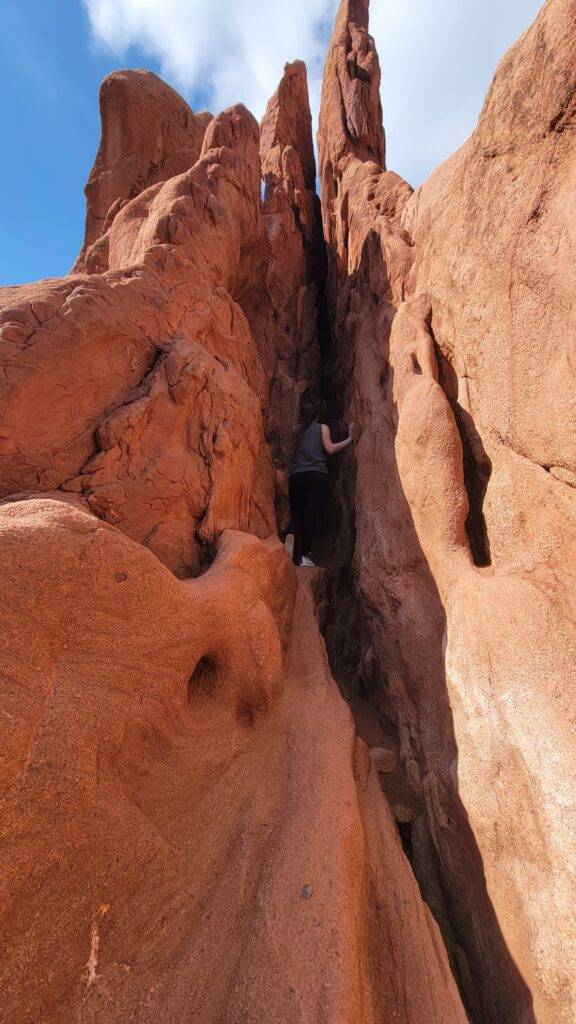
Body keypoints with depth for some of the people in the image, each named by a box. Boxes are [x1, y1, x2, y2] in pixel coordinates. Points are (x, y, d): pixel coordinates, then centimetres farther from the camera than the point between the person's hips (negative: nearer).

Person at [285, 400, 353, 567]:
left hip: (297, 476, 2)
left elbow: (293, 450, 12)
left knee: (296, 515, 8)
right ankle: (303, 555, -3)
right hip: (317, 475, -2)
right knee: (311, 515, -1)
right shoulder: (322, 427, 7)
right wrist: (349, 439, 5)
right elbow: (330, 449, -3)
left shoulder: (297, 429, 14)